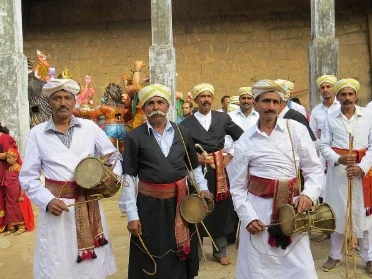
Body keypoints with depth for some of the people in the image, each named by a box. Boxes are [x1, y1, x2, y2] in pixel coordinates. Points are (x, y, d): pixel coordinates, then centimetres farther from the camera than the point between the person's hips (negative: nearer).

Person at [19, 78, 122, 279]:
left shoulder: (89, 127, 0)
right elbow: (28, 178, 0)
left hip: (88, 205, 2)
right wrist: (47, 201, -14)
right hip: (57, 205, -1)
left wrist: (114, 175, -10)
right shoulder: (37, 134, -2)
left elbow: (114, 156, 10)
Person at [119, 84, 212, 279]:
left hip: (180, 203, 3)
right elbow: (128, 177, -7)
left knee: (181, 258, 18)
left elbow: (194, 165, 15)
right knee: (152, 263, 10)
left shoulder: (182, 133, 3)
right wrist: (132, 215, -10)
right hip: (150, 206, -2)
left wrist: (203, 188, 3)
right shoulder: (135, 137, -6)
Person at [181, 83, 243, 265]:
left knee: (221, 210, 9)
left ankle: (220, 252, 25)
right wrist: (196, 158, -15)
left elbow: (241, 137, 11)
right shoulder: (186, 123, -1)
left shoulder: (223, 118, 4)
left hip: (219, 169, 2)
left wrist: (231, 154, 3)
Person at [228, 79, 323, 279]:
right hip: (258, 208, 0)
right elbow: (237, 186, 4)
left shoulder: (296, 129, 1)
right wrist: (247, 217, -5)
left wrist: (309, 193, -15)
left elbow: (314, 168, 3)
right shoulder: (245, 140, 1)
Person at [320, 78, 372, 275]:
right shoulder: (330, 119, 3)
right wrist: (339, 159, -16)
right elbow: (324, 146, 2)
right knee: (337, 212, 8)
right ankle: (335, 255, 24)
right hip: (337, 170, 1)